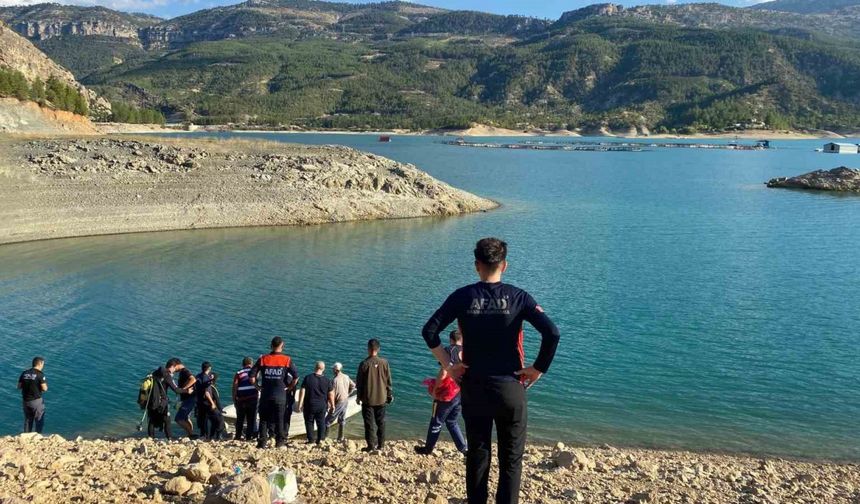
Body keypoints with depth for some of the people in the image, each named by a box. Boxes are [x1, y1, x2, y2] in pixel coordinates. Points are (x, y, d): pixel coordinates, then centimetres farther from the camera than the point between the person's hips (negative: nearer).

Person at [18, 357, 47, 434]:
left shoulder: (24, 373, 4)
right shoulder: (40, 374, -13)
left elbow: (19, 387, 6)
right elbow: (44, 388, -16)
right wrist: (46, 386, 5)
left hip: (25, 401, 6)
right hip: (36, 401, -6)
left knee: (27, 421, 17)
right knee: (39, 421, 6)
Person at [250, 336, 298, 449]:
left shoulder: (263, 359, -1)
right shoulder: (287, 359, -4)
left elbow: (252, 376, -4)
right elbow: (296, 377, -10)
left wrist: (258, 386, 7)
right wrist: (288, 387, 3)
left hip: (265, 394, 1)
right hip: (280, 395, -1)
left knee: (264, 419, 9)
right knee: (279, 419, 10)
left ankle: (262, 442, 8)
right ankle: (280, 441, 11)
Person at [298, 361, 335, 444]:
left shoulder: (307, 378, -7)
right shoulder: (327, 380, -4)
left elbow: (302, 391, -9)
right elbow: (331, 394, 1)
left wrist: (300, 404, -4)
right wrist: (332, 405, 12)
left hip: (309, 405, -1)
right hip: (322, 406, 1)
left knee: (309, 422, 11)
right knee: (321, 422, 14)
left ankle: (310, 439, 10)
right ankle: (320, 439, 11)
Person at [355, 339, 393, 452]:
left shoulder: (364, 364, -12)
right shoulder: (384, 363, -5)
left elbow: (359, 382, -5)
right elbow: (388, 381, 2)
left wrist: (359, 396, 7)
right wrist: (389, 395, 13)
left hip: (368, 399, -3)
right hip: (381, 398, 3)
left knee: (369, 423, 4)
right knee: (381, 422, 13)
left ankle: (371, 446, 5)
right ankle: (380, 444, 18)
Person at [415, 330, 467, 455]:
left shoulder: (449, 350, -13)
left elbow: (443, 373, -20)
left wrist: (435, 389, -9)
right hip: (461, 394, 6)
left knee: (436, 422, 11)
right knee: (452, 422, 22)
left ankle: (428, 448, 24)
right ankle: (463, 448, 16)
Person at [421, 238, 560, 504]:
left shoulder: (462, 297, -4)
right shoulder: (518, 297, -6)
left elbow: (429, 331, -9)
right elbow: (552, 333, -16)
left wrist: (448, 365, -1)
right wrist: (538, 369, -6)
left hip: (474, 389, 1)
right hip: (510, 388, -1)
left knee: (477, 457, 14)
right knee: (511, 459, 10)